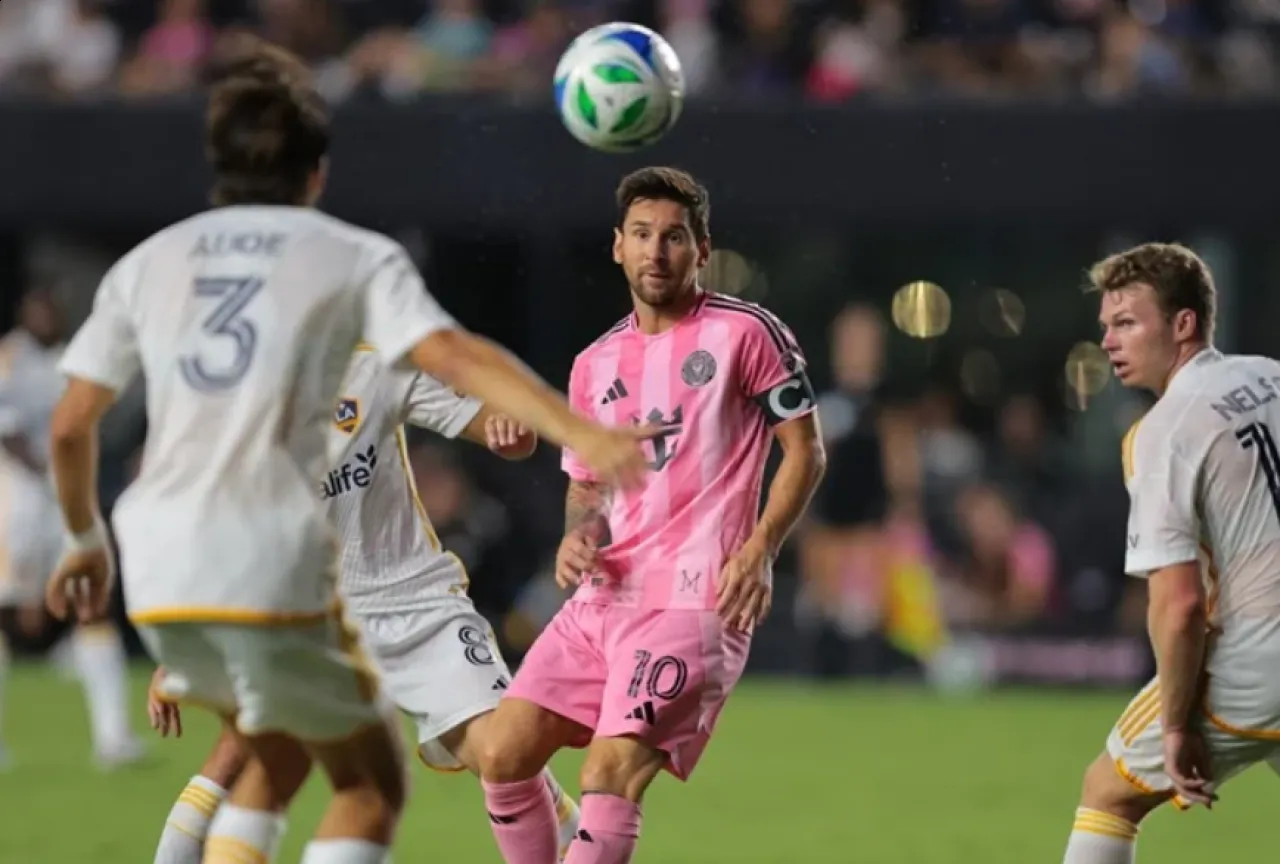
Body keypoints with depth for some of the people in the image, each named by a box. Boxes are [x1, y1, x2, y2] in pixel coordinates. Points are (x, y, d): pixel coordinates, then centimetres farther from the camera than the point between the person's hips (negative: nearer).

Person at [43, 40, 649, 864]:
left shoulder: (150, 262, 16)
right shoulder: (357, 258, 4)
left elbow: (71, 424, 16)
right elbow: (454, 357, -13)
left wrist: (87, 539, 32)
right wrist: (583, 434, -21)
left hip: (162, 578, 5)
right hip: (278, 576, -5)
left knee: (281, 751, 27)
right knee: (371, 784, 10)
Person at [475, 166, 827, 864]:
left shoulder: (746, 333, -1)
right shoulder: (595, 365, 16)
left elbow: (804, 451, 1)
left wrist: (759, 550, -12)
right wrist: (578, 537, 1)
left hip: (693, 602, -7)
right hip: (603, 598, 7)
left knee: (611, 773, -21)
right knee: (502, 755, -1)